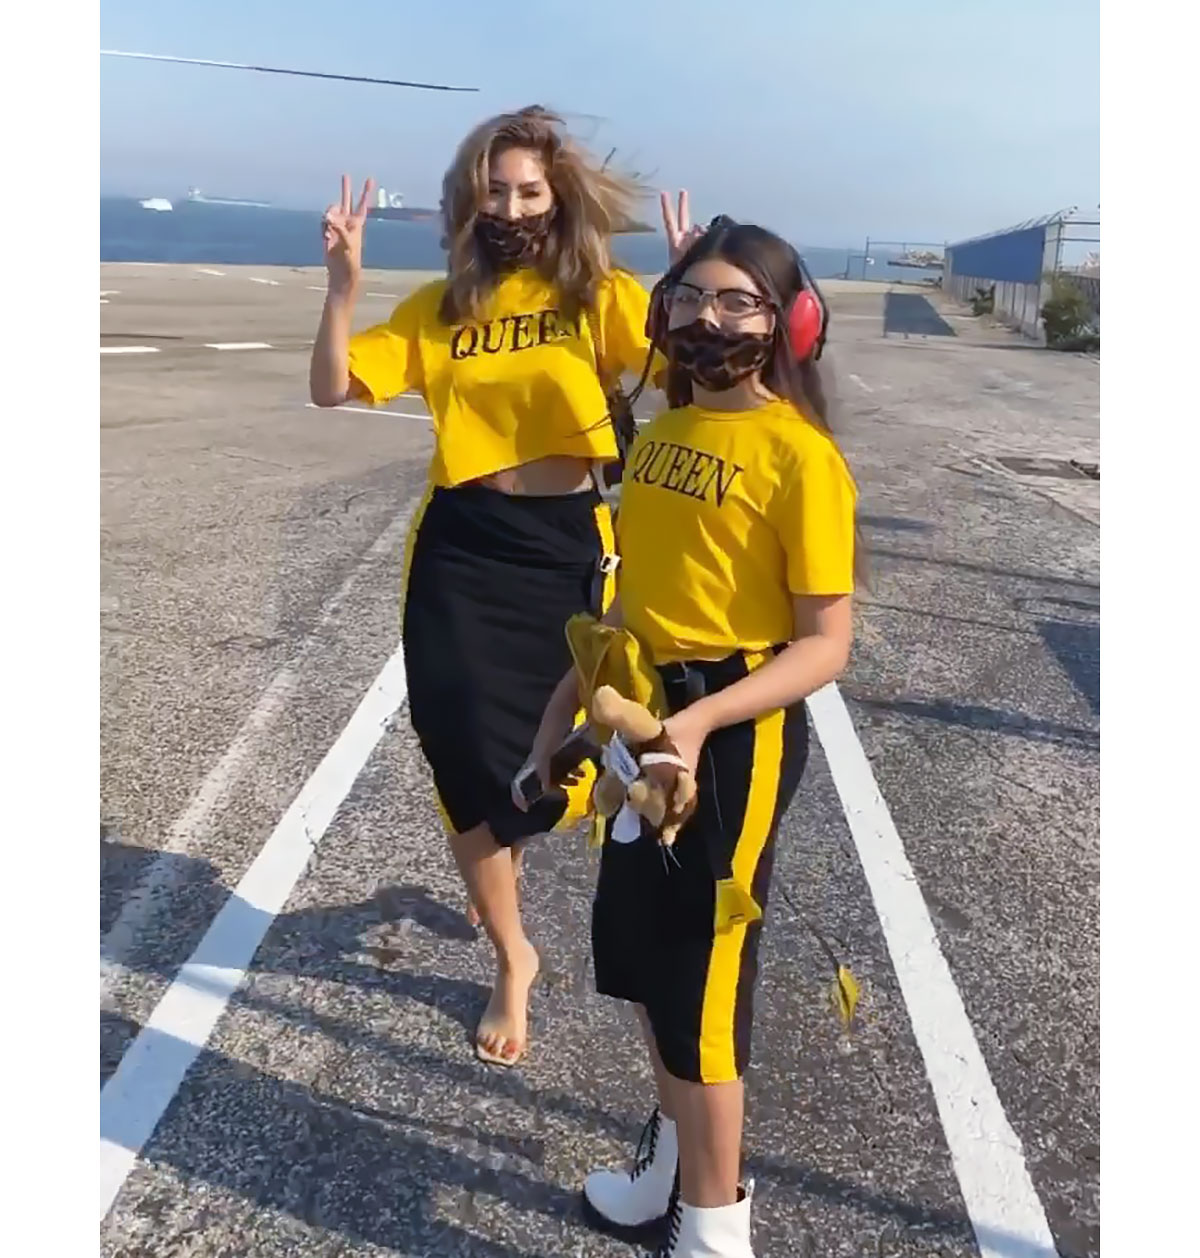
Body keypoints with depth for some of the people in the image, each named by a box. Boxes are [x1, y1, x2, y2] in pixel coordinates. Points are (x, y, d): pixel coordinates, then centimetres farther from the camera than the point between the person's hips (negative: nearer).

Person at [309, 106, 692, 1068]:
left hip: (568, 548, -1)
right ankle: (513, 961, 30)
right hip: (460, 551, 1)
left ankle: (501, 832, 53)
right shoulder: (441, 307, 4)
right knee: (470, 767, 6)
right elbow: (333, 388, 0)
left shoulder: (601, 295, -2)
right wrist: (344, 285, -13)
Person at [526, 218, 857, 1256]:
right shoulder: (660, 432, 8)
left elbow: (826, 643, -16)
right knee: (636, 953, 20)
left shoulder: (800, 453, -15)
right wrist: (566, 702, 14)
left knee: (700, 977, 5)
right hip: (645, 717, 8)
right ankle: (678, 1150, 46)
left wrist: (702, 720, -28)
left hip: (737, 733, -8)